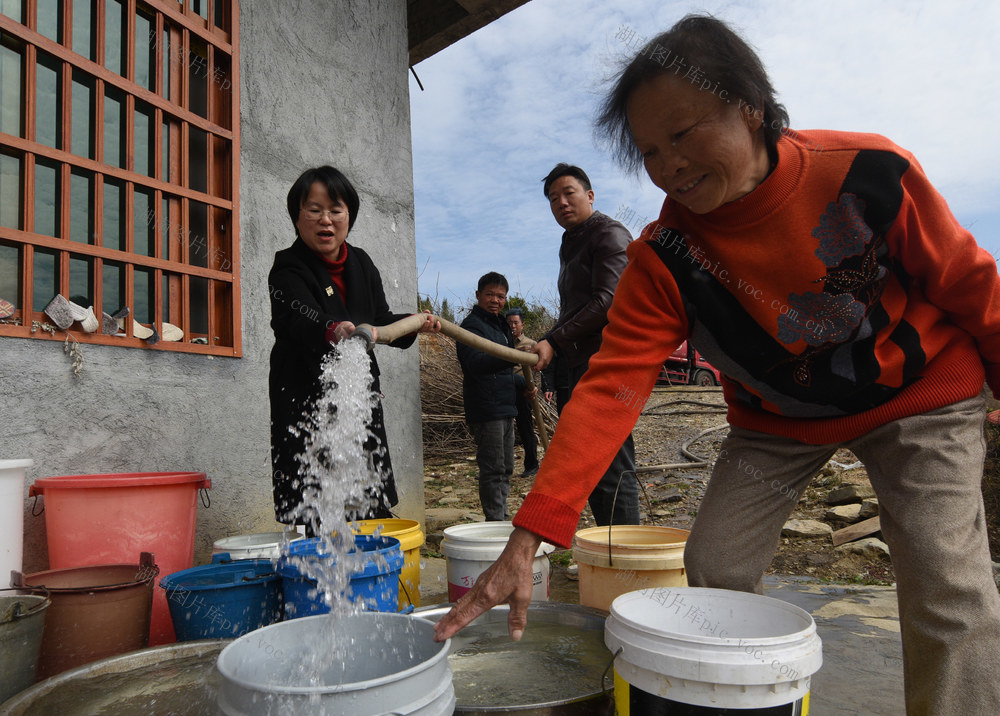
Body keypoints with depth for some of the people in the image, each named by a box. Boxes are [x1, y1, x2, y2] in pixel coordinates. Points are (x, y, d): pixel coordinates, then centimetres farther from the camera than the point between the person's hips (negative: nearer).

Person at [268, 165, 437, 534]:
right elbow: (302, 318, -30)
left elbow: (381, 320, 18)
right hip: (304, 396, -5)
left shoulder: (361, 263, 10)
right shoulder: (287, 270, -9)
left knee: (369, 504, 7)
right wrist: (333, 331, -50)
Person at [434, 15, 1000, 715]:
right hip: (777, 419, 2)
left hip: (918, 394, -1)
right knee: (713, 569, -4)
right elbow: (610, 389, -30)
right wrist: (527, 539, -37)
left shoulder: (866, 171, -24)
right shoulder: (663, 259, -22)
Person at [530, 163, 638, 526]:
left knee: (611, 468, -11)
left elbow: (607, 301, -15)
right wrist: (547, 347, 15)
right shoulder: (570, 245, 26)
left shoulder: (609, 234, -2)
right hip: (574, 365, 9)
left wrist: (554, 341, -17)